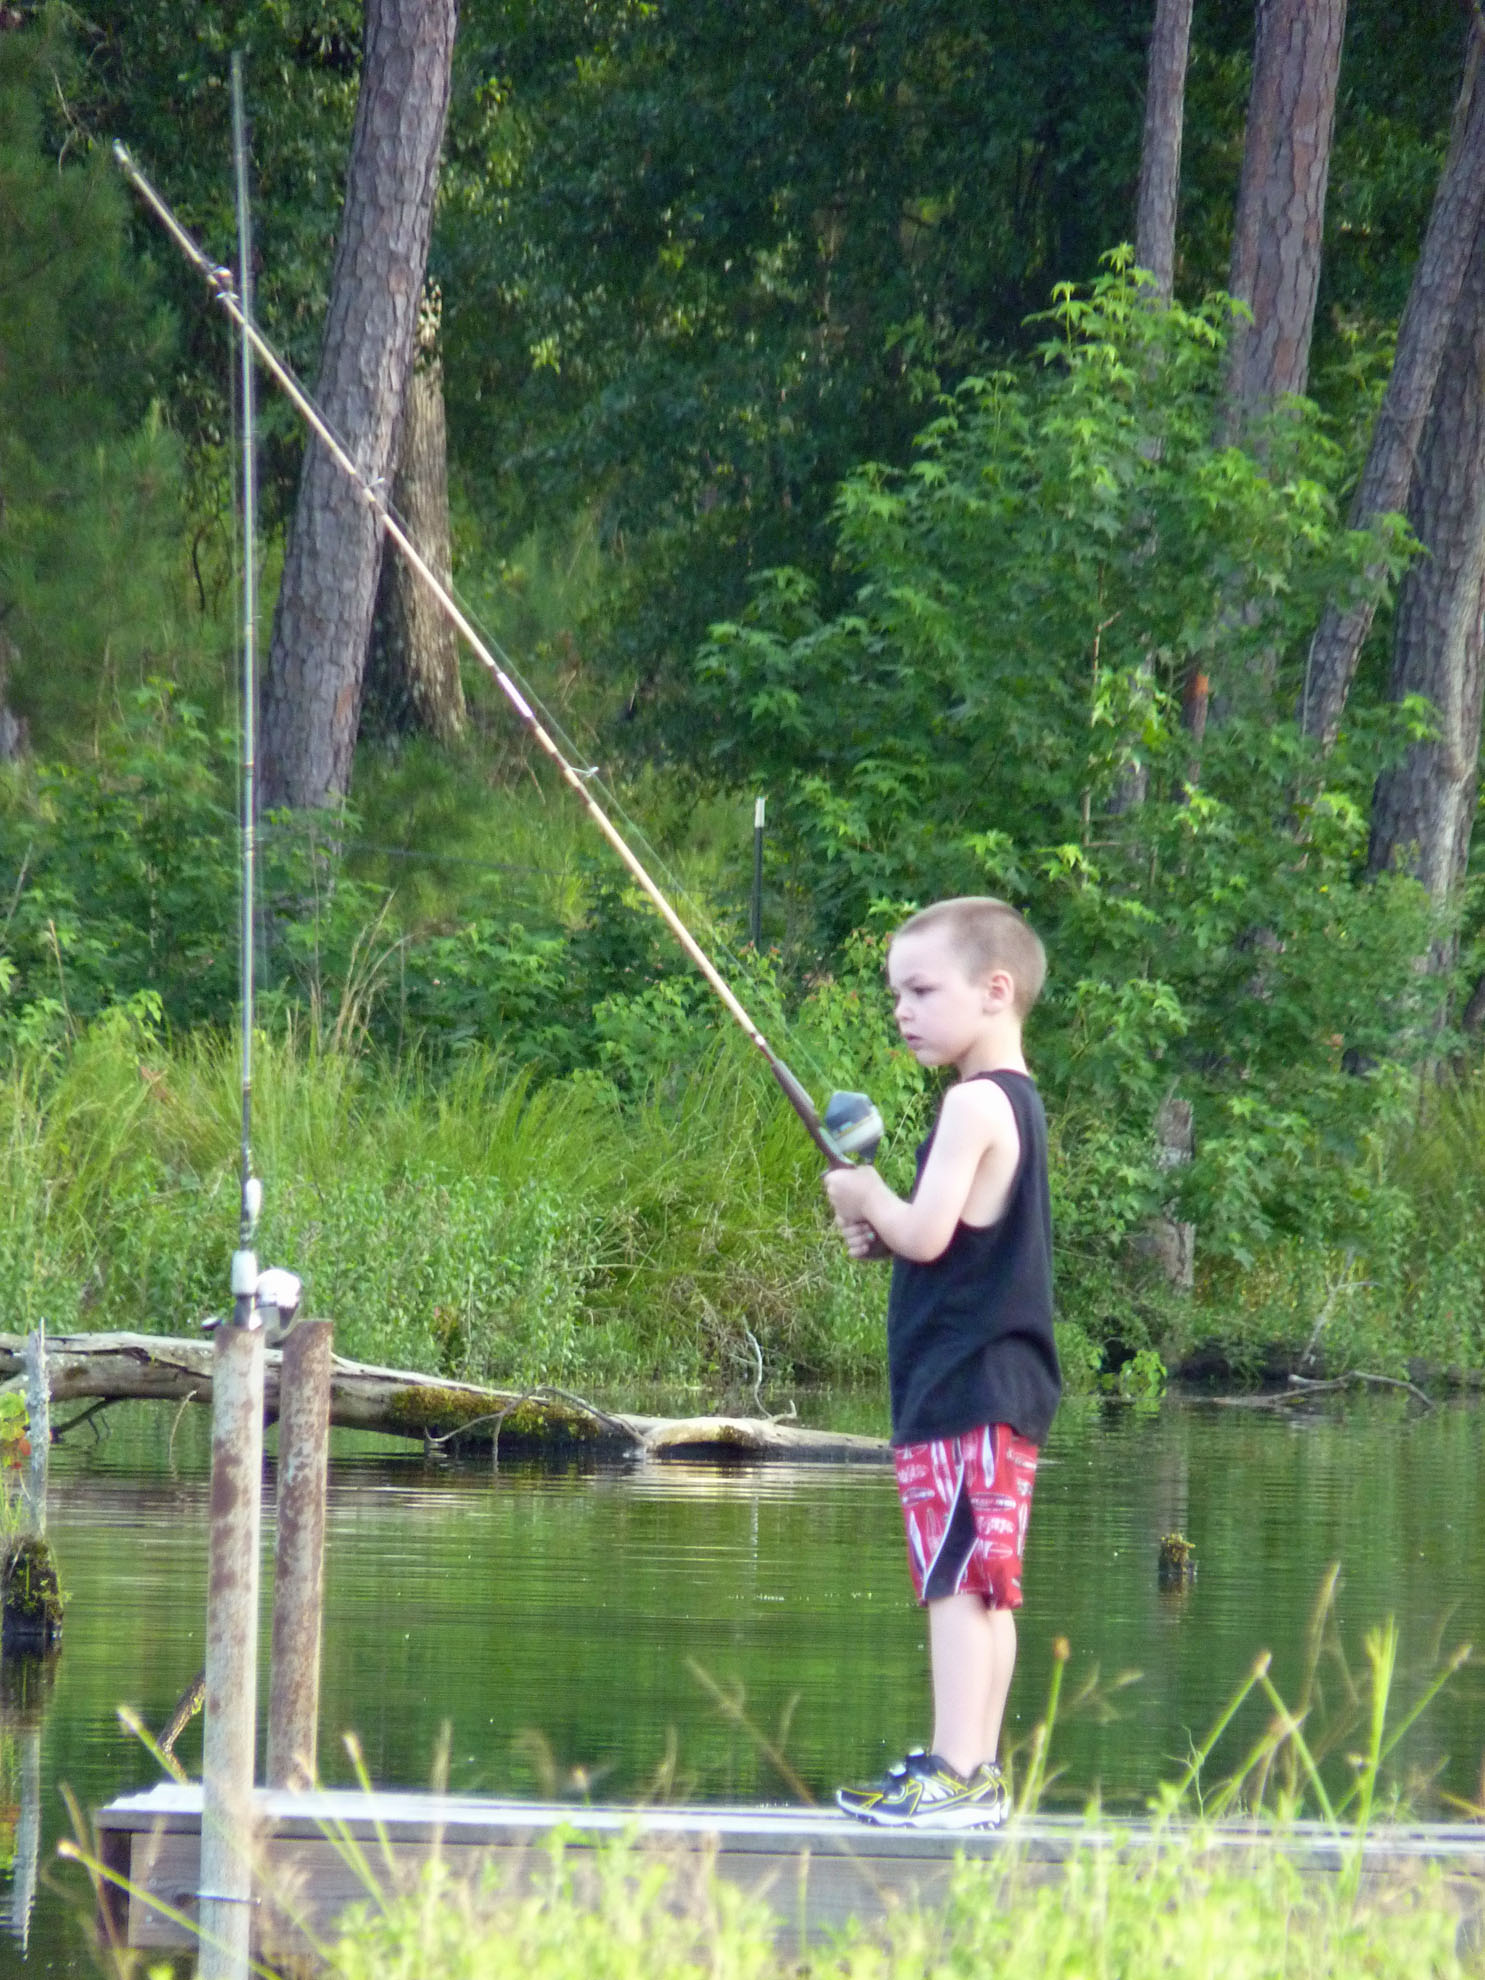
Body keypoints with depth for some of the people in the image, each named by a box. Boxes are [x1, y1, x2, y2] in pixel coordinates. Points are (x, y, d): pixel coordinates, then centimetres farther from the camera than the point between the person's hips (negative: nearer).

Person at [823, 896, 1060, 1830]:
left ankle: (955, 1776, -15)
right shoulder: (1020, 1102, 17)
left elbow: (926, 1233, -20)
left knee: (955, 1579, -12)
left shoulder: (975, 1104, -13)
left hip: (964, 1390, -10)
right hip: (1005, 1385, 10)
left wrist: (868, 1200, -2)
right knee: (984, 1584, 11)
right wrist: (883, 1228, 9)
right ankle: (978, 1769, 14)